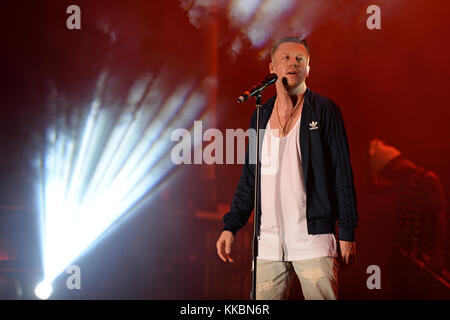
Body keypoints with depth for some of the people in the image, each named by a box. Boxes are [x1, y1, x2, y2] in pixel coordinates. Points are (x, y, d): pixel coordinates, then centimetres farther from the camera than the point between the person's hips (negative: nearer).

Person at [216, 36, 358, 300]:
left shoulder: (324, 111, 1)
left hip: (313, 238, -4)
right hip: (269, 241, 4)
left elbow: (342, 172, -1)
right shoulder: (261, 116, 14)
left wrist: (347, 232, -6)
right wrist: (231, 226, 12)